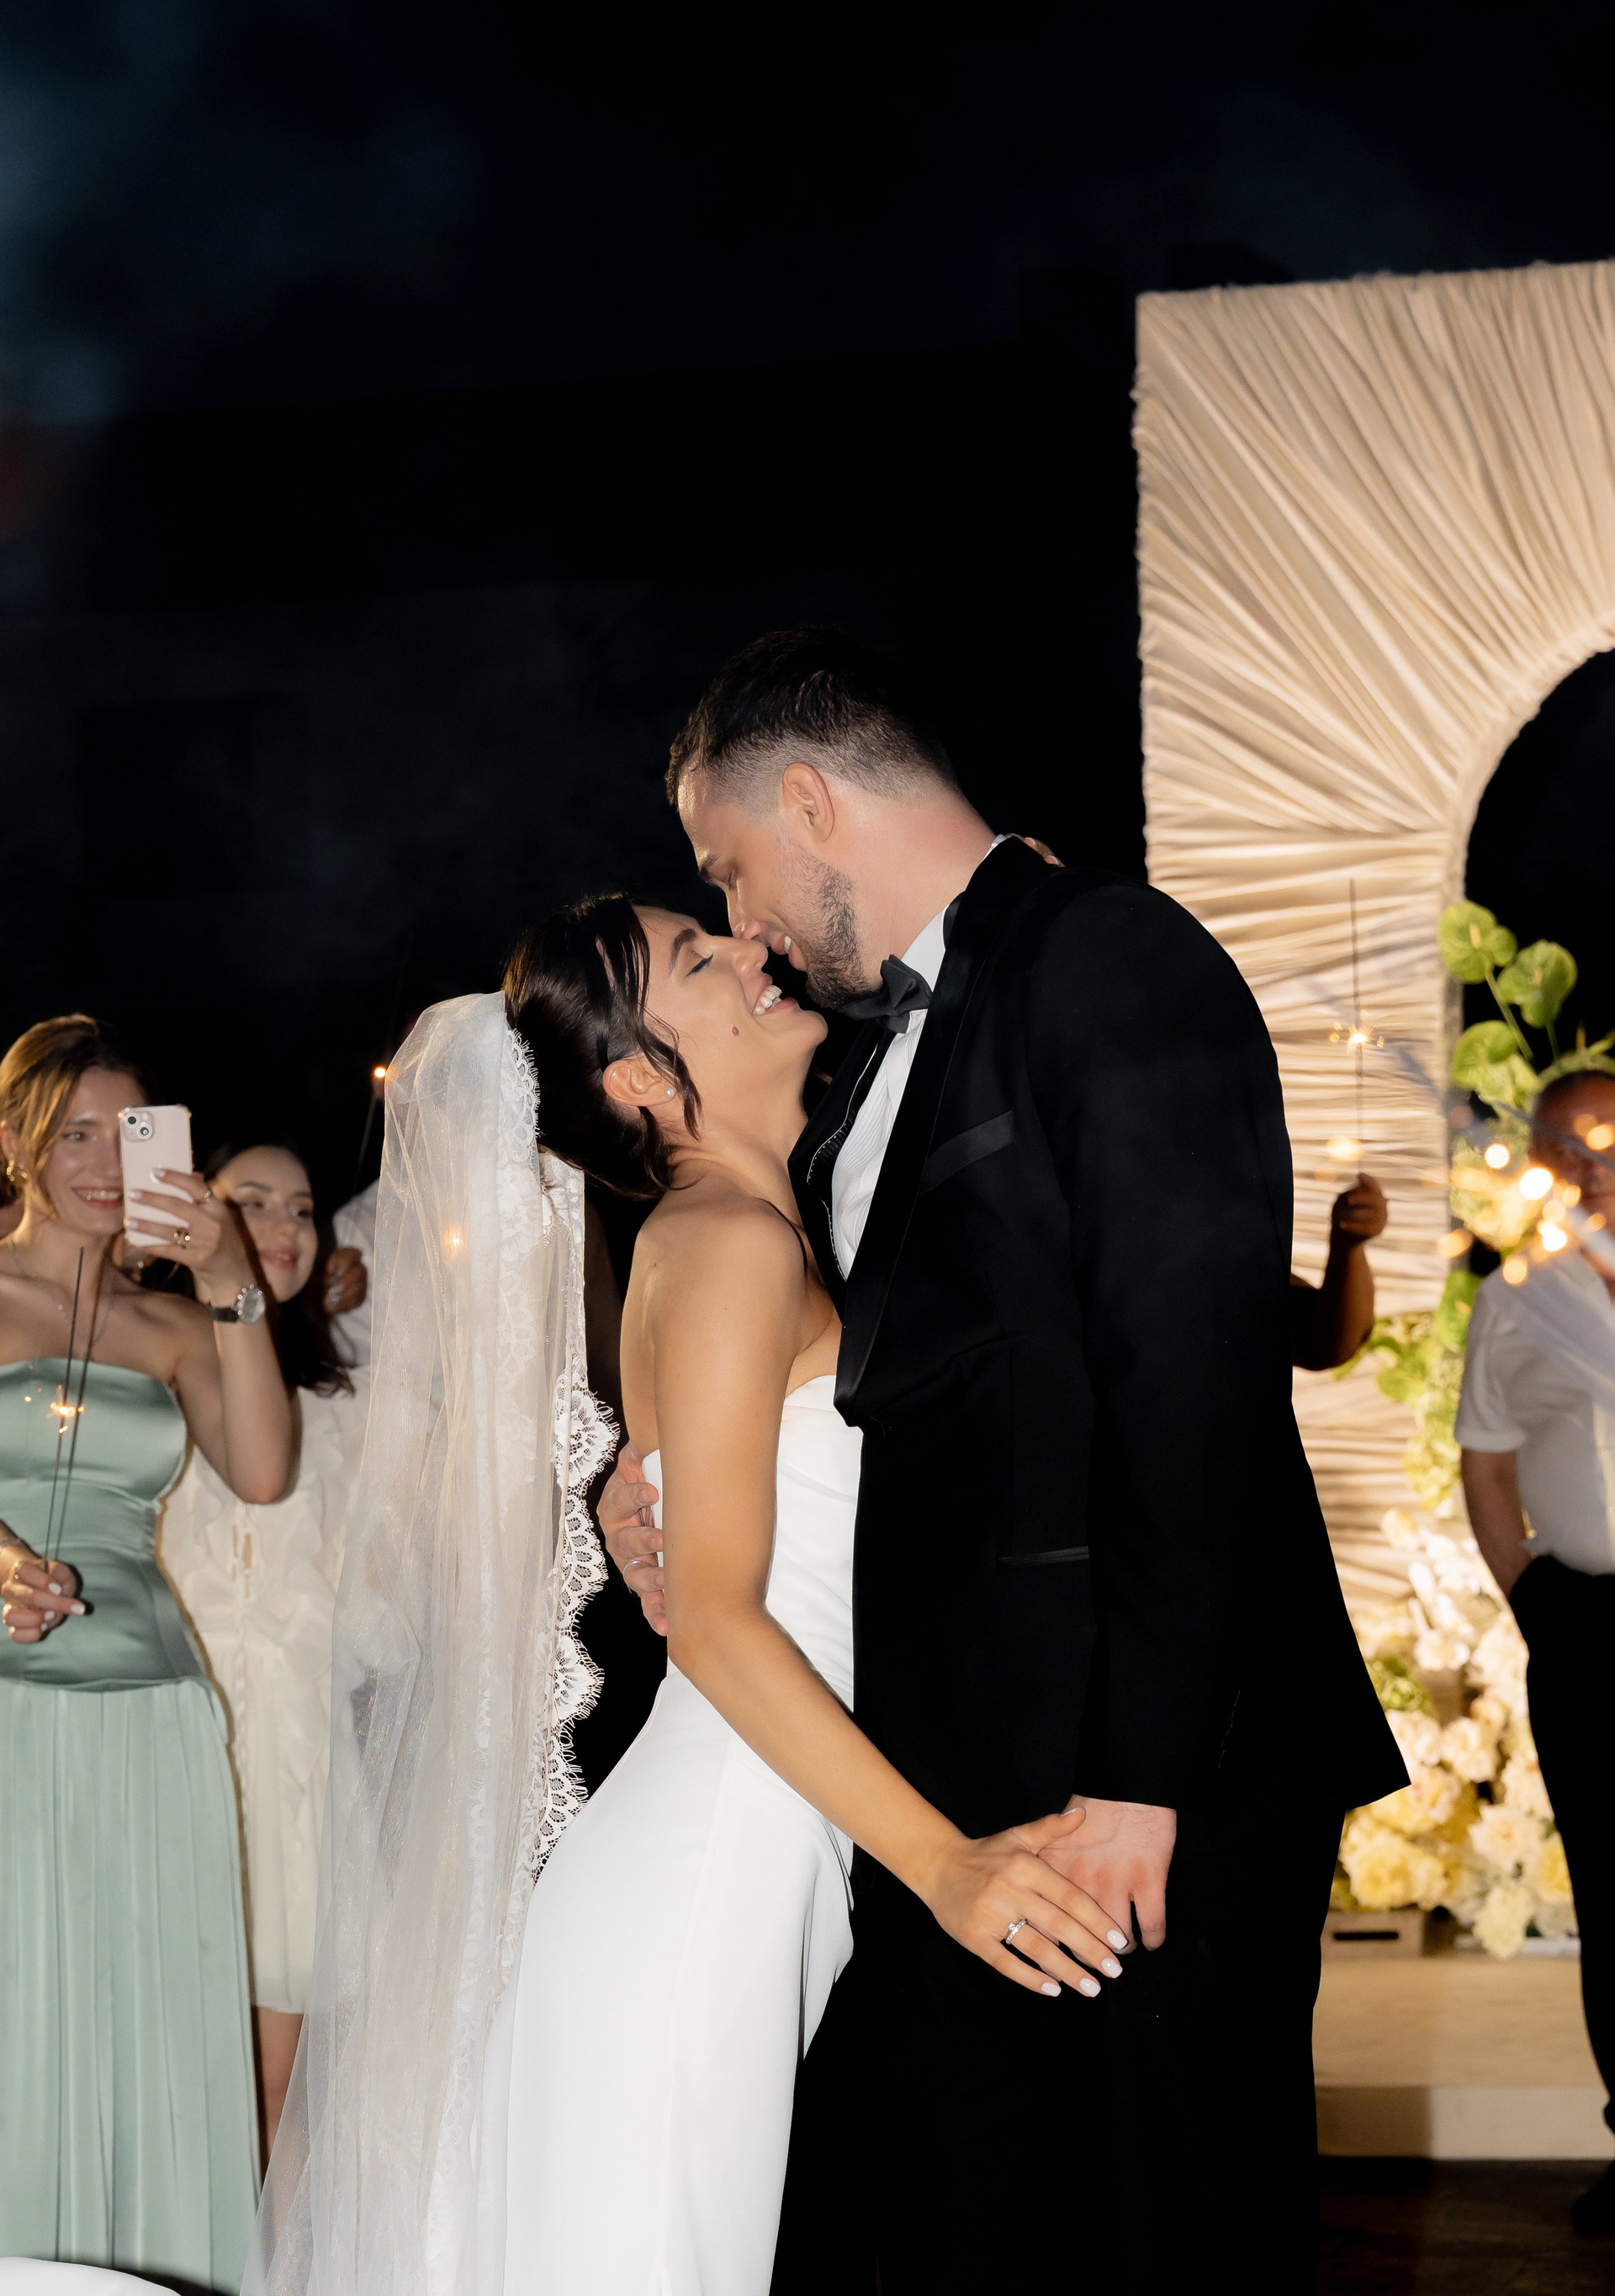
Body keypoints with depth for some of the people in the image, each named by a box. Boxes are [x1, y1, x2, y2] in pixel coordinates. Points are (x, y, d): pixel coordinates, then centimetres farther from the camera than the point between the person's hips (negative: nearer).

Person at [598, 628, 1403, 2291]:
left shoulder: (1114, 963, -10)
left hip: (1148, 1791, -9)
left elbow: (1196, 1382, -18)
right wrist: (674, 1459, 10)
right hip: (943, 1784, 9)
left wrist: (1136, 1776, -21)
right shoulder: (883, 1045, 19)